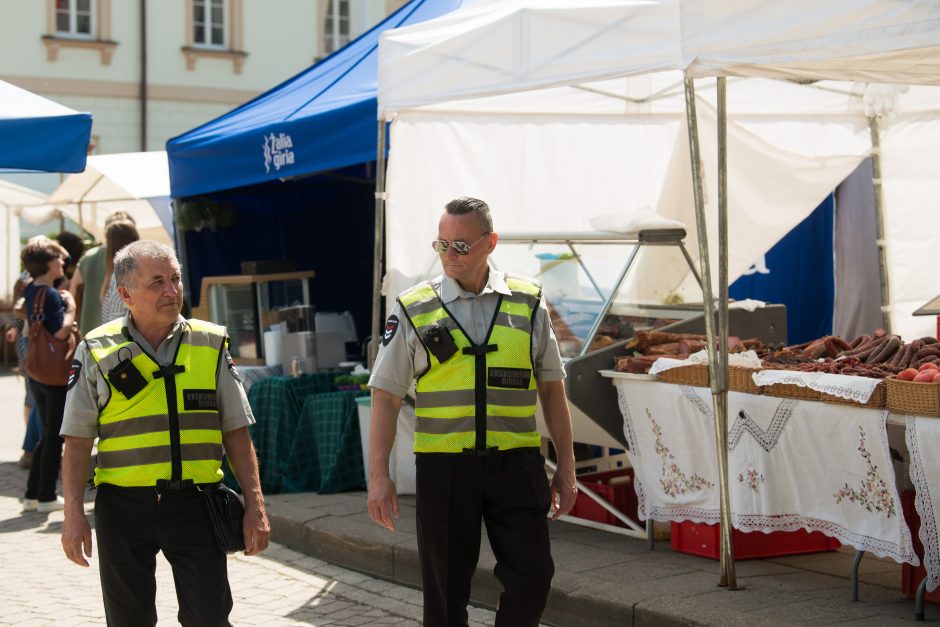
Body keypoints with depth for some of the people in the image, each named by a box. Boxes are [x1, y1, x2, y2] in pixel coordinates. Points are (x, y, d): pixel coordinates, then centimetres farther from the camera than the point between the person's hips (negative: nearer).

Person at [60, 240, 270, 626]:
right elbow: (77, 442, 2)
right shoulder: (98, 352, 1)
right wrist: (74, 515, -5)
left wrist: (254, 505, 2)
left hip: (194, 505, 0)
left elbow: (236, 432, 8)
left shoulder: (211, 344, 5)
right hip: (123, 506, 0)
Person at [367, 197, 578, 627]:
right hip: (443, 466, -1)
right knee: (446, 591, 6)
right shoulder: (413, 310, 2)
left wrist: (566, 466, 10)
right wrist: (378, 475, -5)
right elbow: (386, 395, 3)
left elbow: (551, 387, 12)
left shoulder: (528, 302, 6)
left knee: (532, 578, -3)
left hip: (515, 463, 1)